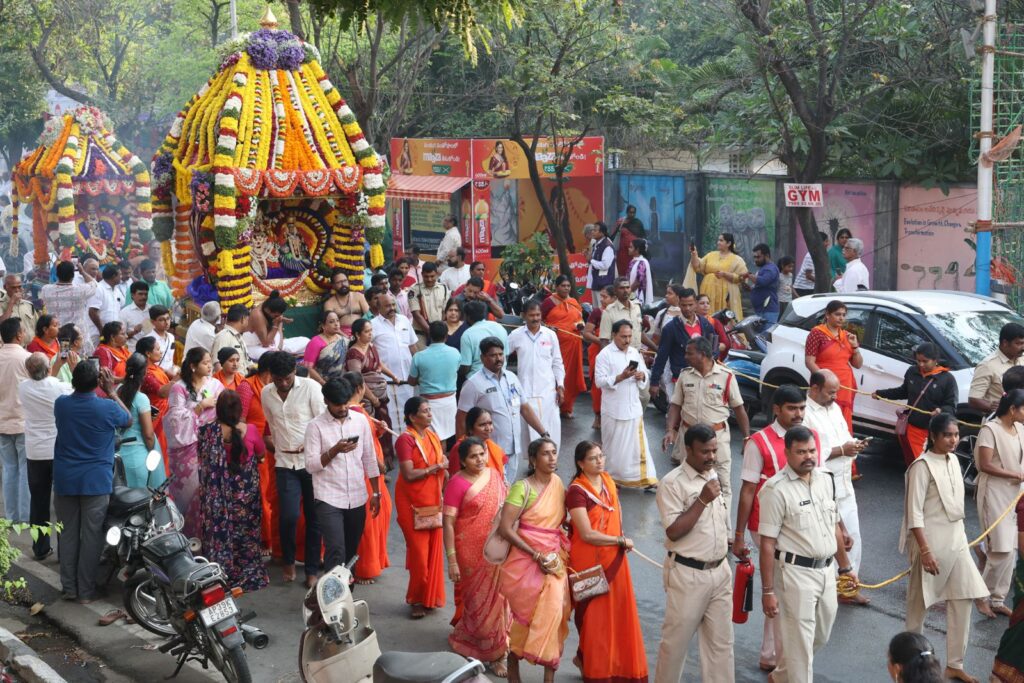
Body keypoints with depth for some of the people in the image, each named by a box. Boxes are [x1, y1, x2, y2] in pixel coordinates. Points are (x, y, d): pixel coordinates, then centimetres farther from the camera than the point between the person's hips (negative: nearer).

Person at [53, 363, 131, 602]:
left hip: (65, 481, 3)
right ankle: (86, 591, 7)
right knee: (91, 536, 3)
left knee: (68, 534, 11)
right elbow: (128, 420, 8)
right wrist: (111, 392, 9)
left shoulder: (60, 404, -2)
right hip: (96, 481, -3)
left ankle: (69, 588, 17)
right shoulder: (107, 408, -13)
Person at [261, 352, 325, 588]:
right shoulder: (266, 393, 5)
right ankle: (288, 562, 16)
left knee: (313, 517, 4)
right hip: (285, 463, 2)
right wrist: (276, 445, 13)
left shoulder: (310, 387, -7)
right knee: (288, 515, -10)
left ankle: (312, 570, 17)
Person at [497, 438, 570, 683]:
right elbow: (504, 528, -17)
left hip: (554, 559, 4)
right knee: (522, 616, 4)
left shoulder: (558, 483, 5)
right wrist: (536, 555, -18)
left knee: (553, 613, -3)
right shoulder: (522, 487, -13)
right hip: (526, 560, -4)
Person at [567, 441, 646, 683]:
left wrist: (621, 542, 8)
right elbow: (587, 534, -22)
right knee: (595, 615, 3)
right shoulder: (577, 491, -18)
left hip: (613, 559, 7)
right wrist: (621, 541, -13)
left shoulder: (608, 481, 6)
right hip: (590, 561, -7)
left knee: (617, 613, 10)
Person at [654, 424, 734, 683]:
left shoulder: (714, 477, 9)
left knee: (721, 641, 9)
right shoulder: (672, 483, -14)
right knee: (676, 640, 4)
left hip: (720, 571, 6)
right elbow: (673, 531, -20)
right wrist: (702, 501, -22)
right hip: (688, 574, -6)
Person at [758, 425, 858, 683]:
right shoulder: (776, 489, -15)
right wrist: (768, 590, -16)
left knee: (820, 636, 20)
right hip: (795, 573, -7)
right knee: (800, 642, 0)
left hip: (826, 570, 7)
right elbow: (767, 544, -15)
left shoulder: (825, 479, 6)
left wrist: (845, 567, 19)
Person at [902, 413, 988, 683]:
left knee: (963, 599, 6)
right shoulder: (922, 466, -17)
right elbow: (914, 512, -19)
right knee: (920, 600, 7)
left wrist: (958, 535, 16)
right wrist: (925, 551, -22)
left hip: (956, 538, 7)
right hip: (930, 540, -7)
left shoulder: (953, 461, 6)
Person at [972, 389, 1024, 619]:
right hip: (995, 493, -7)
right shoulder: (990, 429, -14)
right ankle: (983, 595, 6)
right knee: (1001, 549, -11)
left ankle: (998, 599, 18)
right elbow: (985, 465, -19)